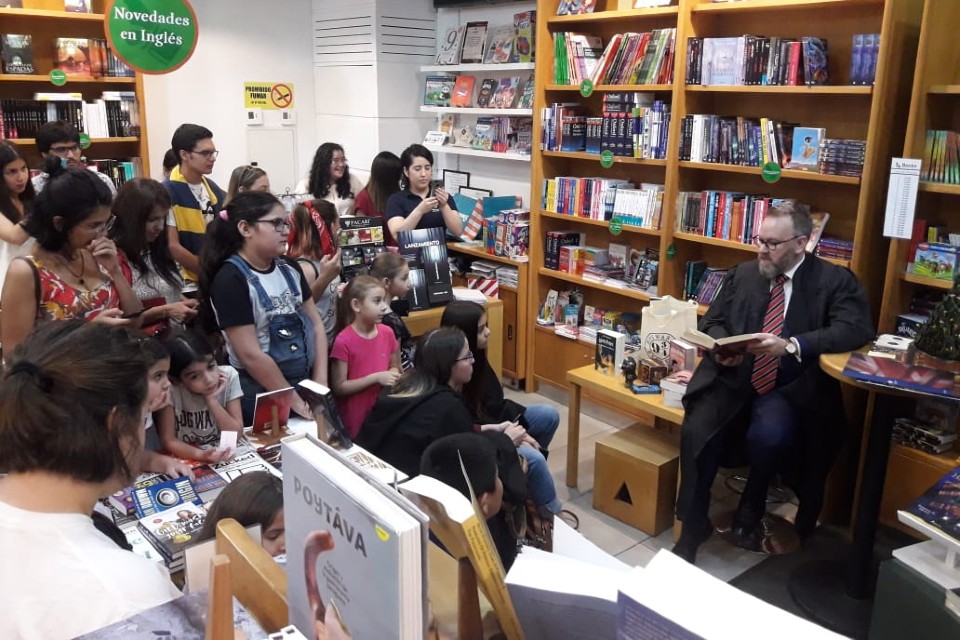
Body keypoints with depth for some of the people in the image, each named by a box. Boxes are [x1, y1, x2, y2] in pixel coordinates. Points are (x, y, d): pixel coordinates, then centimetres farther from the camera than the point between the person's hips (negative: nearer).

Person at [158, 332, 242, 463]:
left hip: (225, 457, 1)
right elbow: (168, 441, -13)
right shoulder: (170, 389, -17)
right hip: (188, 459, -1)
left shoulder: (229, 375, -13)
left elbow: (236, 433, -11)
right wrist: (200, 455, -29)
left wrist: (211, 400, -21)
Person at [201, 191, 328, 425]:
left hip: (306, 382, 6)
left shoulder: (290, 268, 4)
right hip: (261, 395, -6)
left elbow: (315, 323, 6)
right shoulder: (230, 279, -17)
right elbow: (250, 355, -20)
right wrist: (294, 400, -14)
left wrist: (319, 384, -3)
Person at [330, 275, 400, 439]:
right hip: (355, 419, -4)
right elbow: (339, 388, -14)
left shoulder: (387, 333, -1)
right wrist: (376, 378, -21)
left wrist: (393, 376, -9)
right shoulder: (344, 341, -16)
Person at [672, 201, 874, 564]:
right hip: (732, 381, 3)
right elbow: (712, 322, 15)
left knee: (768, 436, -34)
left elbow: (856, 329, -15)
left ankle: (751, 509, -1)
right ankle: (692, 530, -4)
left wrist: (791, 345, -26)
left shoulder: (835, 281, 0)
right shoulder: (742, 274, 11)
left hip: (786, 390, -3)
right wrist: (720, 347, -9)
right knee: (695, 433, -24)